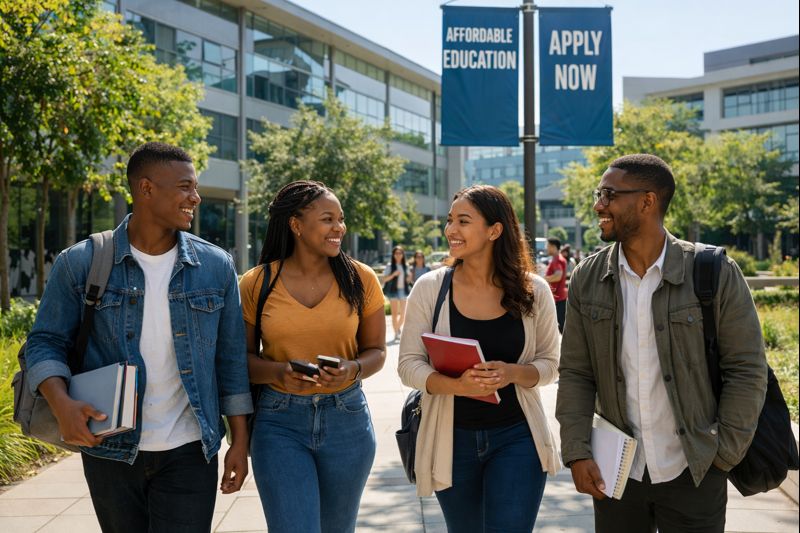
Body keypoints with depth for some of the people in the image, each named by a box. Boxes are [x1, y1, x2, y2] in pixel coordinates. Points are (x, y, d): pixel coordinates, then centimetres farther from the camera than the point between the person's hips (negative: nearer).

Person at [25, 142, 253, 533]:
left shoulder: (216, 266, 1)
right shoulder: (81, 262, -3)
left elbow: (230, 357, 5)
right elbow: (46, 342, 0)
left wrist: (240, 440, 4)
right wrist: (62, 403, -19)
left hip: (188, 454, 0)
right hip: (109, 451, 0)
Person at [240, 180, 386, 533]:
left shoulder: (360, 279, -2)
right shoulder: (256, 284, -5)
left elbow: (376, 350, 5)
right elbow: (243, 357, 2)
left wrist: (352, 369, -17)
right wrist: (279, 372, -19)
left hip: (346, 418, 2)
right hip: (280, 423, -2)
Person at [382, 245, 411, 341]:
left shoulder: (405, 266, 10)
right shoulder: (390, 266, -1)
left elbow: (408, 279, 21)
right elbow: (383, 279, -7)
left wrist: (409, 277, -3)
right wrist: (393, 275, -20)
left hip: (403, 291, 4)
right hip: (393, 291, -4)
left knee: (403, 313, 6)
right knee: (395, 313, -5)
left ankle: (399, 327, 31)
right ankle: (396, 333, 1)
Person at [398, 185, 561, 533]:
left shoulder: (533, 291, -4)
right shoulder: (429, 288, -6)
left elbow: (549, 363, 2)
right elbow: (408, 364, -6)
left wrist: (511, 373, -20)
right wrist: (455, 385, -25)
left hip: (516, 438, -1)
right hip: (452, 439, 1)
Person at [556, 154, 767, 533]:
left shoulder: (716, 274, -9)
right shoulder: (587, 278, -1)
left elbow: (747, 370, -5)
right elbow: (575, 374, 1)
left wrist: (725, 455, -7)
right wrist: (576, 452, -6)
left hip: (692, 473, -2)